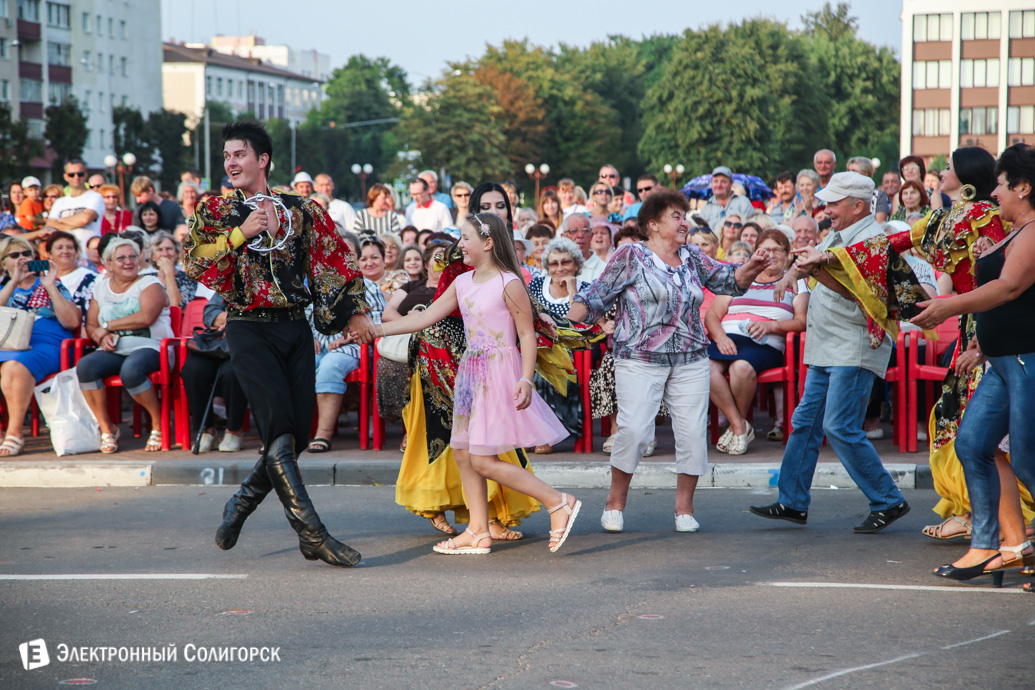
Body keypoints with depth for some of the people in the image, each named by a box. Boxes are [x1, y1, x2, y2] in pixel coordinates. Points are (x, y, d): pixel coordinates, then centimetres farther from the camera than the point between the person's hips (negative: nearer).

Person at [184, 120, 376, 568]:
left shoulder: (299, 210, 10)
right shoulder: (216, 211, 6)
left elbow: (335, 259, 14)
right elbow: (194, 262, -6)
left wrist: (356, 311, 9)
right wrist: (240, 233, -14)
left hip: (295, 327, 3)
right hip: (249, 329, -3)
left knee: (297, 434, 2)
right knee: (279, 433, -14)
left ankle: (242, 502, 25)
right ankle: (311, 534, -15)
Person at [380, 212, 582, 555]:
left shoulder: (508, 284, -11)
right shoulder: (462, 283, 11)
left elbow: (527, 335, -11)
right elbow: (425, 317, 12)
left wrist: (526, 379, -20)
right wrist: (375, 329, 9)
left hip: (500, 372, -8)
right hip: (470, 371, 8)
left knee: (483, 460, -12)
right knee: (463, 452, 8)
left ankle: (558, 502, -6)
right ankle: (479, 532, 16)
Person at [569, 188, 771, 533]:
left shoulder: (693, 258, 14)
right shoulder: (630, 256, 0)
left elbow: (726, 281, 16)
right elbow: (598, 295, 0)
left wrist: (750, 268, -4)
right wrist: (568, 323, -12)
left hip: (690, 361, 5)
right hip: (640, 360, -5)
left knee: (693, 431, -2)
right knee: (634, 430, -14)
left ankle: (684, 508, 12)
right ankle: (615, 502, 6)